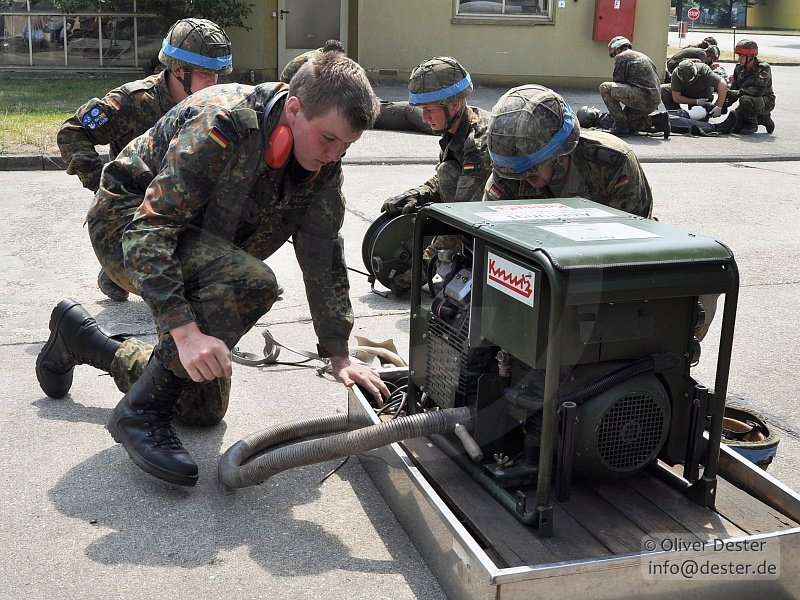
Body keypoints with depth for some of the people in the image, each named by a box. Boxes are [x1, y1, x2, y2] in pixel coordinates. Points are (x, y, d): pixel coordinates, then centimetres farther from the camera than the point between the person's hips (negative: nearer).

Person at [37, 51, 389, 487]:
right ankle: (140, 413, -21)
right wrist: (185, 331, -45)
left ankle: (78, 336, 28)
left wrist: (339, 356, -4)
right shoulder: (222, 125, -32)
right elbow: (150, 227, -36)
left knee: (206, 408, 8)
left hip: (202, 243, 8)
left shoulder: (323, 165, -9)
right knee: (252, 282, -35)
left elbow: (323, 255, -1)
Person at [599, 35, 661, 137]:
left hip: (642, 96, -9)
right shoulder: (642, 56, 30)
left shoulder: (621, 57, 3)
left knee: (605, 87, -10)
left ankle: (620, 125, -12)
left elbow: (618, 82, 2)